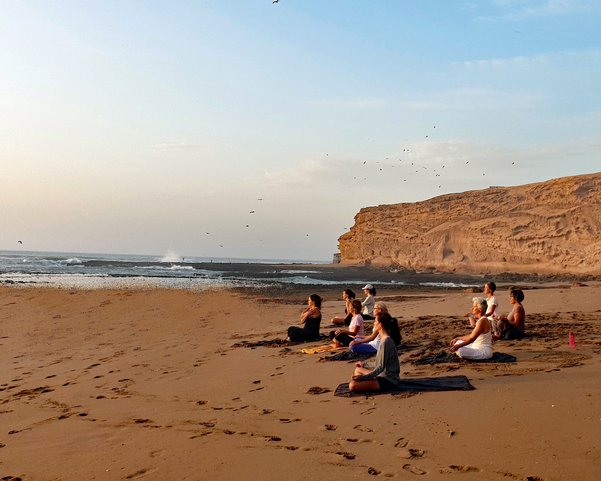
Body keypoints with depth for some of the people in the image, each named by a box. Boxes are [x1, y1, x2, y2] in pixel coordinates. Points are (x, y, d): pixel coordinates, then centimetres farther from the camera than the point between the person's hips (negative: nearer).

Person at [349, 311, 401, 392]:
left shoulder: (385, 342, -20)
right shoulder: (385, 339, 11)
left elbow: (381, 367, -21)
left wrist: (363, 377, -18)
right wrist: (365, 365, 26)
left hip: (388, 380, -10)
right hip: (384, 374, 10)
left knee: (352, 385, -22)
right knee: (358, 369, 25)